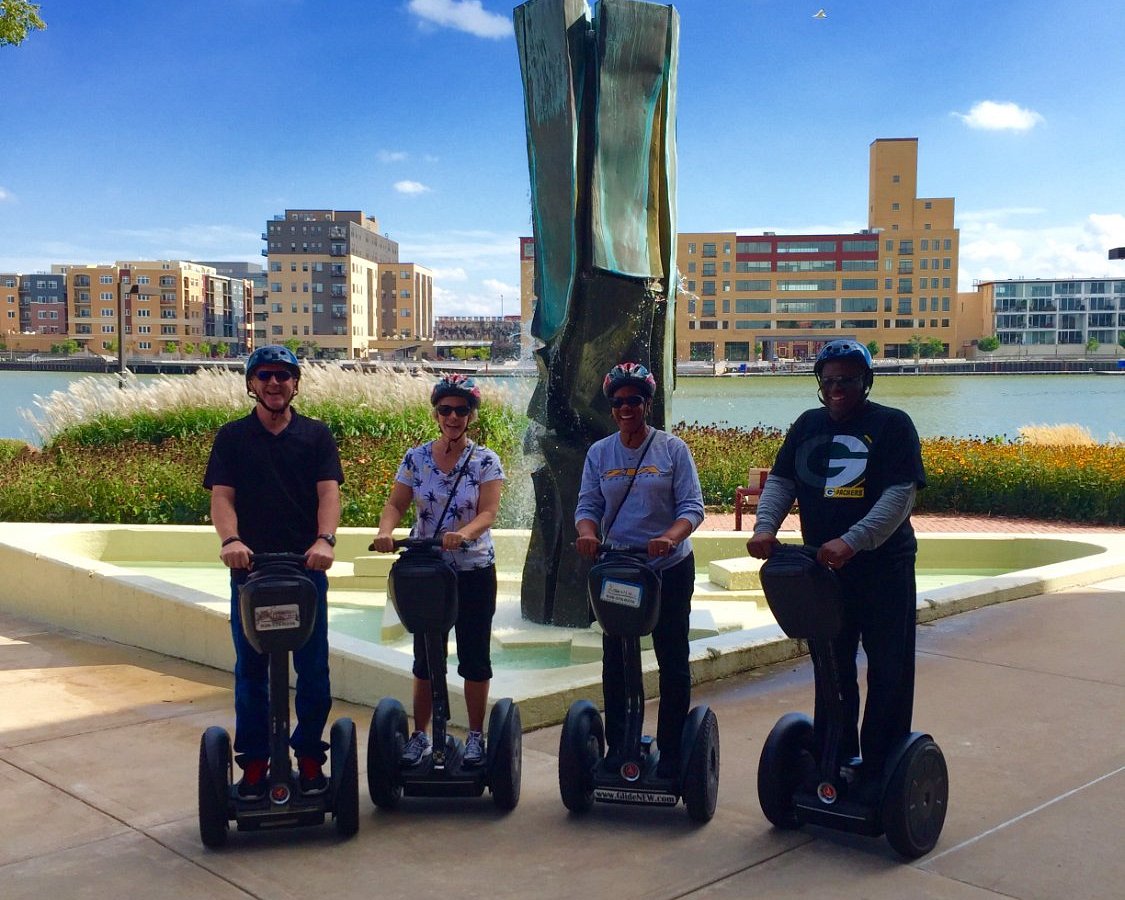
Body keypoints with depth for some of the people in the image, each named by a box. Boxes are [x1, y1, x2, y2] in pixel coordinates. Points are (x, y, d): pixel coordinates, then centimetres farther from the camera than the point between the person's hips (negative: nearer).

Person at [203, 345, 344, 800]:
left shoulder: (316, 434, 7)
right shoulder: (232, 437, 8)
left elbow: (328, 491, -4)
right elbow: (221, 495, -2)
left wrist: (324, 539, -23)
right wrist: (230, 539, -22)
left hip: (307, 566, 0)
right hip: (249, 567, 0)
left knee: (313, 668, 5)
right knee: (251, 670, 7)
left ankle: (310, 758, 18)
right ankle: (254, 763, 18)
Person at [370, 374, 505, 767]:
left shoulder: (485, 461, -4)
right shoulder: (416, 458, 3)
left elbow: (488, 512, -14)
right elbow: (395, 504, -1)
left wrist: (465, 533, -33)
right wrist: (385, 530, -22)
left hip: (474, 572, -2)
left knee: (474, 657, 5)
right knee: (425, 656, 10)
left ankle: (475, 735, 19)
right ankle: (420, 735, 21)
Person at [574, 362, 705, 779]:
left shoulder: (672, 449, -5)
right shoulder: (599, 453, 4)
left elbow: (692, 506, -10)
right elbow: (588, 504, 1)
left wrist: (669, 537, -29)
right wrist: (586, 532, -22)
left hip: (670, 568, -2)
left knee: (673, 662, 5)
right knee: (615, 661, 8)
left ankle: (671, 750, 16)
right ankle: (617, 747, 20)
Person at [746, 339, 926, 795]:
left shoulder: (892, 425, -7)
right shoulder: (807, 426, 9)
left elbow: (900, 495, -17)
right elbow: (780, 481, 7)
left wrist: (852, 542, -30)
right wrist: (765, 526, -13)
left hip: (883, 568, -5)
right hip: (821, 567, 5)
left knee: (888, 671, 3)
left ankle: (881, 770, 13)